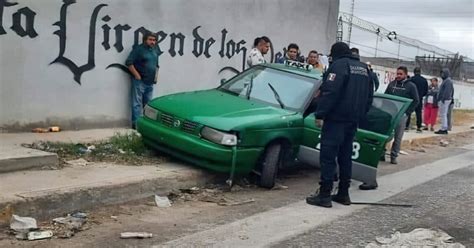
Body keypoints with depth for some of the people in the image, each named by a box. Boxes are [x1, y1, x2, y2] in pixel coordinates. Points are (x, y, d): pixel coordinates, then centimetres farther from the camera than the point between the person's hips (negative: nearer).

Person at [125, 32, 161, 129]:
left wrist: (156, 75, 13)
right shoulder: (139, 49, -9)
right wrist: (137, 75, -16)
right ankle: (136, 124, -3)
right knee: (137, 104, -5)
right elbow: (129, 62, -14)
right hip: (139, 81, -7)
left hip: (150, 82, 7)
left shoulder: (155, 49, 13)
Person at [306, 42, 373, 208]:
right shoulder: (364, 68, 17)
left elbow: (329, 92, -20)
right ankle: (343, 194, 18)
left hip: (336, 119, -8)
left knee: (328, 156, -6)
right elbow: (369, 96, 20)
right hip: (353, 120, 8)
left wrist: (320, 114, -17)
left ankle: (324, 195, -8)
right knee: (345, 156, 14)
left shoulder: (339, 65, -9)